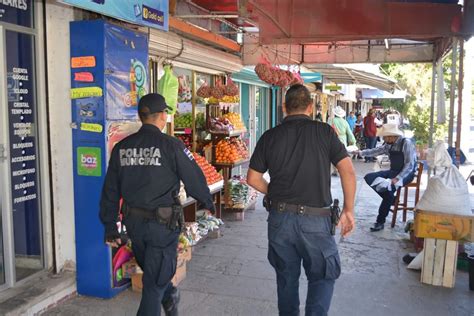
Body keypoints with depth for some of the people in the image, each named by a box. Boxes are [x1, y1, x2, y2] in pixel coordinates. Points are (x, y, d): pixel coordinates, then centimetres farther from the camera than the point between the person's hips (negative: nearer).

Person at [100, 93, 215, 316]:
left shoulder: (121, 147, 2)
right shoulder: (171, 145, -13)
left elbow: (110, 191, 5)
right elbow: (195, 179, -7)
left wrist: (110, 227, 13)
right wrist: (207, 202, 12)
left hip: (133, 222, 5)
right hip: (163, 222, -5)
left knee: (151, 270, 26)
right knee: (155, 280, 9)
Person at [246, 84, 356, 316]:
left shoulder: (270, 136, 2)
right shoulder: (324, 132, -4)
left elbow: (253, 179, 5)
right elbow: (348, 170, -8)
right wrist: (348, 210, 0)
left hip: (279, 217, 3)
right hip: (315, 218, -2)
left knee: (286, 275, 19)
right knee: (323, 275, 14)